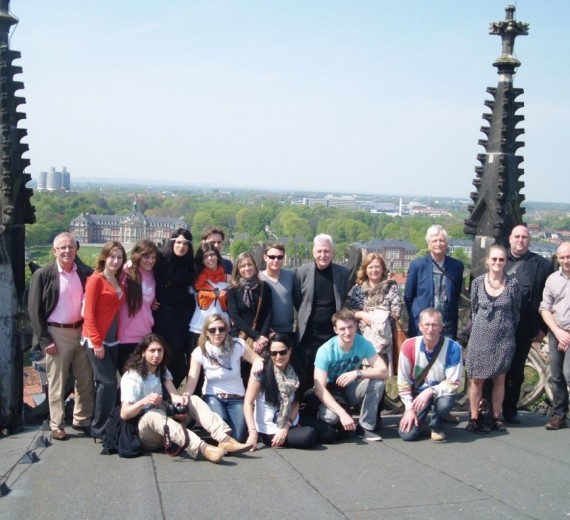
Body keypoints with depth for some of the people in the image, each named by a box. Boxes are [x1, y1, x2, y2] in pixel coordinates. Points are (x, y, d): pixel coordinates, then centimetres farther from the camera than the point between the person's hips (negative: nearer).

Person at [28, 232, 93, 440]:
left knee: (86, 380, 10)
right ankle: (57, 425, 15)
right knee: (57, 383, 4)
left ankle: (82, 420, 24)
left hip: (81, 331, 5)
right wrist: (44, 339, -12)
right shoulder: (43, 274, -6)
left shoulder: (83, 274, 7)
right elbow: (34, 309, -8)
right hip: (56, 334, -4)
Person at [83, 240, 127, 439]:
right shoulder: (96, 279, -8)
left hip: (113, 339, 7)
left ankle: (100, 425, 17)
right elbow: (89, 313, -12)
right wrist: (96, 341, -16)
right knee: (108, 383, -9)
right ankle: (99, 428, 1)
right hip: (97, 340, -7)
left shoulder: (118, 281, 12)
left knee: (104, 383, 9)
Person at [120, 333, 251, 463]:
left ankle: (224, 439, -34)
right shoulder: (131, 377, -9)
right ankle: (203, 448, -60)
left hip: (164, 423, 6)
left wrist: (180, 398, -33)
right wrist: (144, 401, -38)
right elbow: (124, 414, -20)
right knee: (154, 414, -38)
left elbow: (174, 396, -8)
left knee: (193, 400, -11)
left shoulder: (163, 371, 11)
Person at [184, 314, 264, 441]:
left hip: (236, 398, 0)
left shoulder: (237, 345, -11)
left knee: (237, 438, -18)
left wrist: (258, 363, -33)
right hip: (212, 397, 0)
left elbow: (258, 360, -7)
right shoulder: (200, 352, -11)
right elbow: (192, 381, -19)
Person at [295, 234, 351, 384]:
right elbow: (296, 300, 6)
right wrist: (305, 317, 4)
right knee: (306, 378, 7)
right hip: (308, 336, 0)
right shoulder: (302, 272, -3)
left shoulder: (343, 273, 0)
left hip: (334, 335, 1)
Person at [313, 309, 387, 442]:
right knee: (330, 417, -36)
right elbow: (319, 389, -29)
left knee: (377, 381, -25)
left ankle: (365, 427, -11)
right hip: (331, 393, -3)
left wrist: (357, 373, -38)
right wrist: (342, 413, -39)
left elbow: (384, 372, -22)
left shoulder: (363, 343, -16)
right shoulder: (325, 351, -25)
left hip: (351, 389, 3)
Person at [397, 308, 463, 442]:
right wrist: (409, 408, -12)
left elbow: (453, 383, -18)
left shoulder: (453, 348, -21)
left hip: (440, 391, -1)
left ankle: (436, 426, -1)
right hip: (417, 393, 1)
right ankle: (420, 421, 20)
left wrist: (430, 391, -32)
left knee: (444, 403, -37)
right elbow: (403, 381, -8)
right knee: (407, 434, -18)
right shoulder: (409, 346, -16)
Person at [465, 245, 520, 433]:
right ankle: (474, 418, 9)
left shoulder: (512, 283, -6)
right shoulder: (478, 282, -3)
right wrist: (479, 327, 9)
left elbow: (516, 311, 6)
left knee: (499, 380, 7)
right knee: (477, 379, 2)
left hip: (504, 338, 0)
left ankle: (496, 417, 18)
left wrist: (509, 330, 10)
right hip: (481, 336, 0)